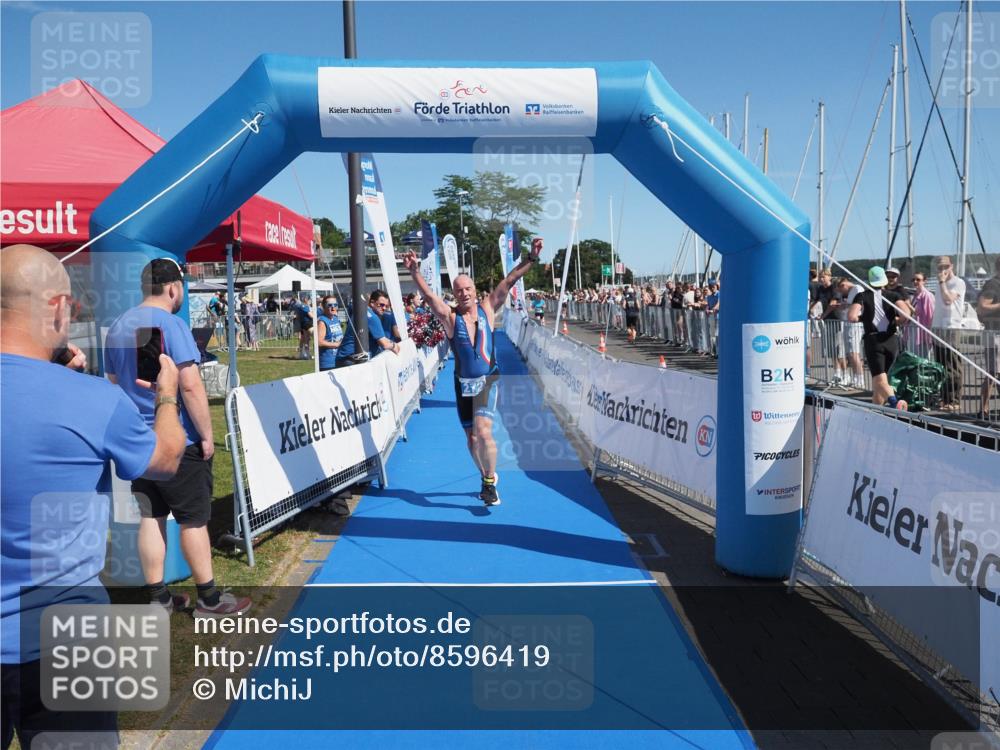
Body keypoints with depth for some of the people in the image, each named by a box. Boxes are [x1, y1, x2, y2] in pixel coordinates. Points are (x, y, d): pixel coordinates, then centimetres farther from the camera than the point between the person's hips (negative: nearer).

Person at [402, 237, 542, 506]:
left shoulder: (487, 309, -1)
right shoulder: (449, 316, -5)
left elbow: (508, 281, -8)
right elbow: (428, 295, -20)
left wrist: (530, 258, -17)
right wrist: (414, 271, -35)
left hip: (488, 380, -2)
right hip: (463, 383, 2)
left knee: (483, 431, -20)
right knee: (471, 437, 11)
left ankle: (490, 482, -2)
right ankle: (486, 477, 36)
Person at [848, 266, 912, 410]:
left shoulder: (862, 297, 2)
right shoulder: (893, 296, 7)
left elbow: (851, 317, -15)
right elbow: (906, 314, -11)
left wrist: (862, 318, 7)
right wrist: (894, 321, 9)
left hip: (873, 340, -4)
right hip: (891, 340, 4)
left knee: (879, 379, -13)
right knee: (880, 376, 20)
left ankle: (894, 401, -41)